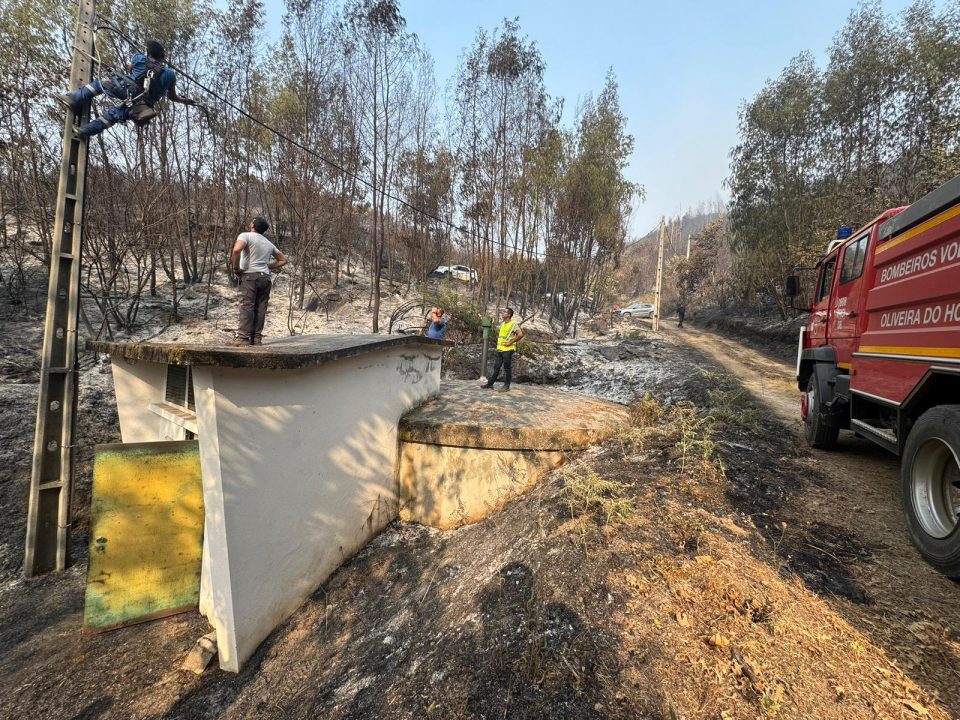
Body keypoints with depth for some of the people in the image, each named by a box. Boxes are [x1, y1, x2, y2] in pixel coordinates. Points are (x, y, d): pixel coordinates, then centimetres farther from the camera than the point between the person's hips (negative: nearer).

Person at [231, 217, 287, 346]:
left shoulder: (245, 236, 1)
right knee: (260, 308, 3)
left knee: (246, 306, -8)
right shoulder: (269, 243, 21)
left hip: (250, 275, -5)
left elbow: (236, 249, -19)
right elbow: (283, 259, 27)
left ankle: (243, 337, -14)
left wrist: (236, 268, -7)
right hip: (265, 277, 5)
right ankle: (257, 338, 2)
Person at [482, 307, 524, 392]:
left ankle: (506, 386, 8)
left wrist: (510, 342, -18)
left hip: (508, 350, -7)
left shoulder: (513, 324, -10)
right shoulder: (502, 324, 14)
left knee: (507, 368, 0)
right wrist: (498, 340, 14)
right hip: (500, 349, 8)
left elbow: (520, 335, -23)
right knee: (496, 367, 11)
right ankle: (490, 384, 16)